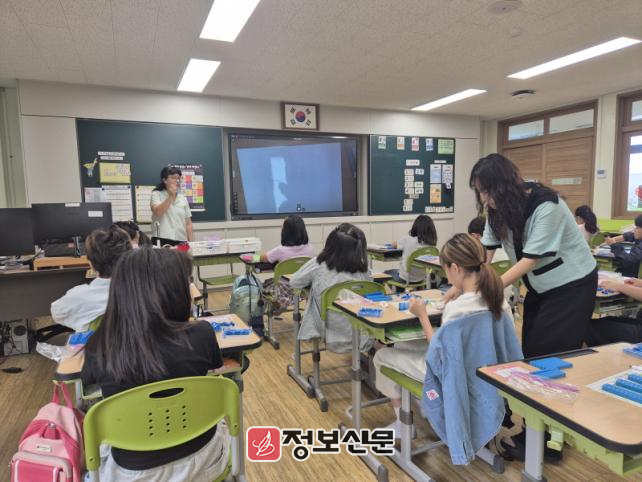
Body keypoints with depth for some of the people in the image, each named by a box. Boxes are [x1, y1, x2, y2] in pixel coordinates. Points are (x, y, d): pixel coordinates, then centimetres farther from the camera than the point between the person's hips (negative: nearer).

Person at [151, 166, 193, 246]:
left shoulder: (183, 199, 13)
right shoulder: (156, 195, 4)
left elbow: (188, 223, 13)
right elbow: (158, 212, -15)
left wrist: (191, 242, 6)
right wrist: (171, 196, -15)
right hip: (161, 240, -3)